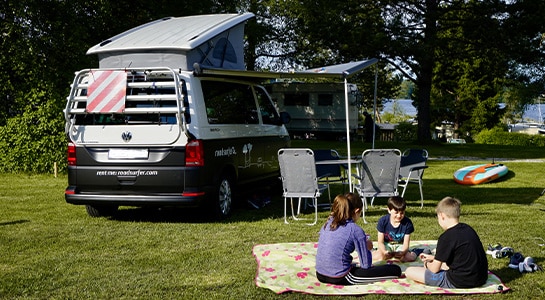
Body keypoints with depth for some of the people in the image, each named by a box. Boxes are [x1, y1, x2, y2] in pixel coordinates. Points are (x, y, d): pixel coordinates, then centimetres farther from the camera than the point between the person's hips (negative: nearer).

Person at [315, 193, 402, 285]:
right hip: (340, 279, -8)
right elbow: (366, 265, -7)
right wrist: (367, 248, 13)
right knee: (395, 270, -4)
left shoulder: (327, 223, 7)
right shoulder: (356, 230, -12)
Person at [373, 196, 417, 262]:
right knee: (378, 256, -31)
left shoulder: (407, 223, -15)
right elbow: (380, 242, -13)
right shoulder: (383, 221, -16)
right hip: (386, 245, 1)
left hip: (400, 246, -1)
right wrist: (384, 252, -36)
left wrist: (402, 252, -38)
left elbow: (406, 244, -14)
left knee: (411, 257, -32)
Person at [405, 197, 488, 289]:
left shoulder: (446, 237, -17)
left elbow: (434, 269, -9)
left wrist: (427, 264, 14)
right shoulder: (468, 229, 7)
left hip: (459, 283, -8)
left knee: (409, 271, -5)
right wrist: (433, 258, 28)